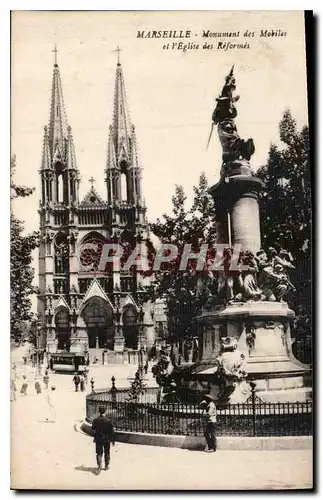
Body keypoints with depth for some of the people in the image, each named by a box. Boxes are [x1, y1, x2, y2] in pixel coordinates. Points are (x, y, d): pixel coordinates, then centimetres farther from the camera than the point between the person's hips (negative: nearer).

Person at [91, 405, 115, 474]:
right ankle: (106, 466, 28)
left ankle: (99, 466, -12)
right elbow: (112, 431, -11)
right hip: (106, 439, -1)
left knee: (99, 453, 6)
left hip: (98, 439, 1)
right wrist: (113, 440, -1)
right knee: (107, 453, 17)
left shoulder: (95, 420, -10)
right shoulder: (108, 421, -15)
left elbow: (93, 428, 8)